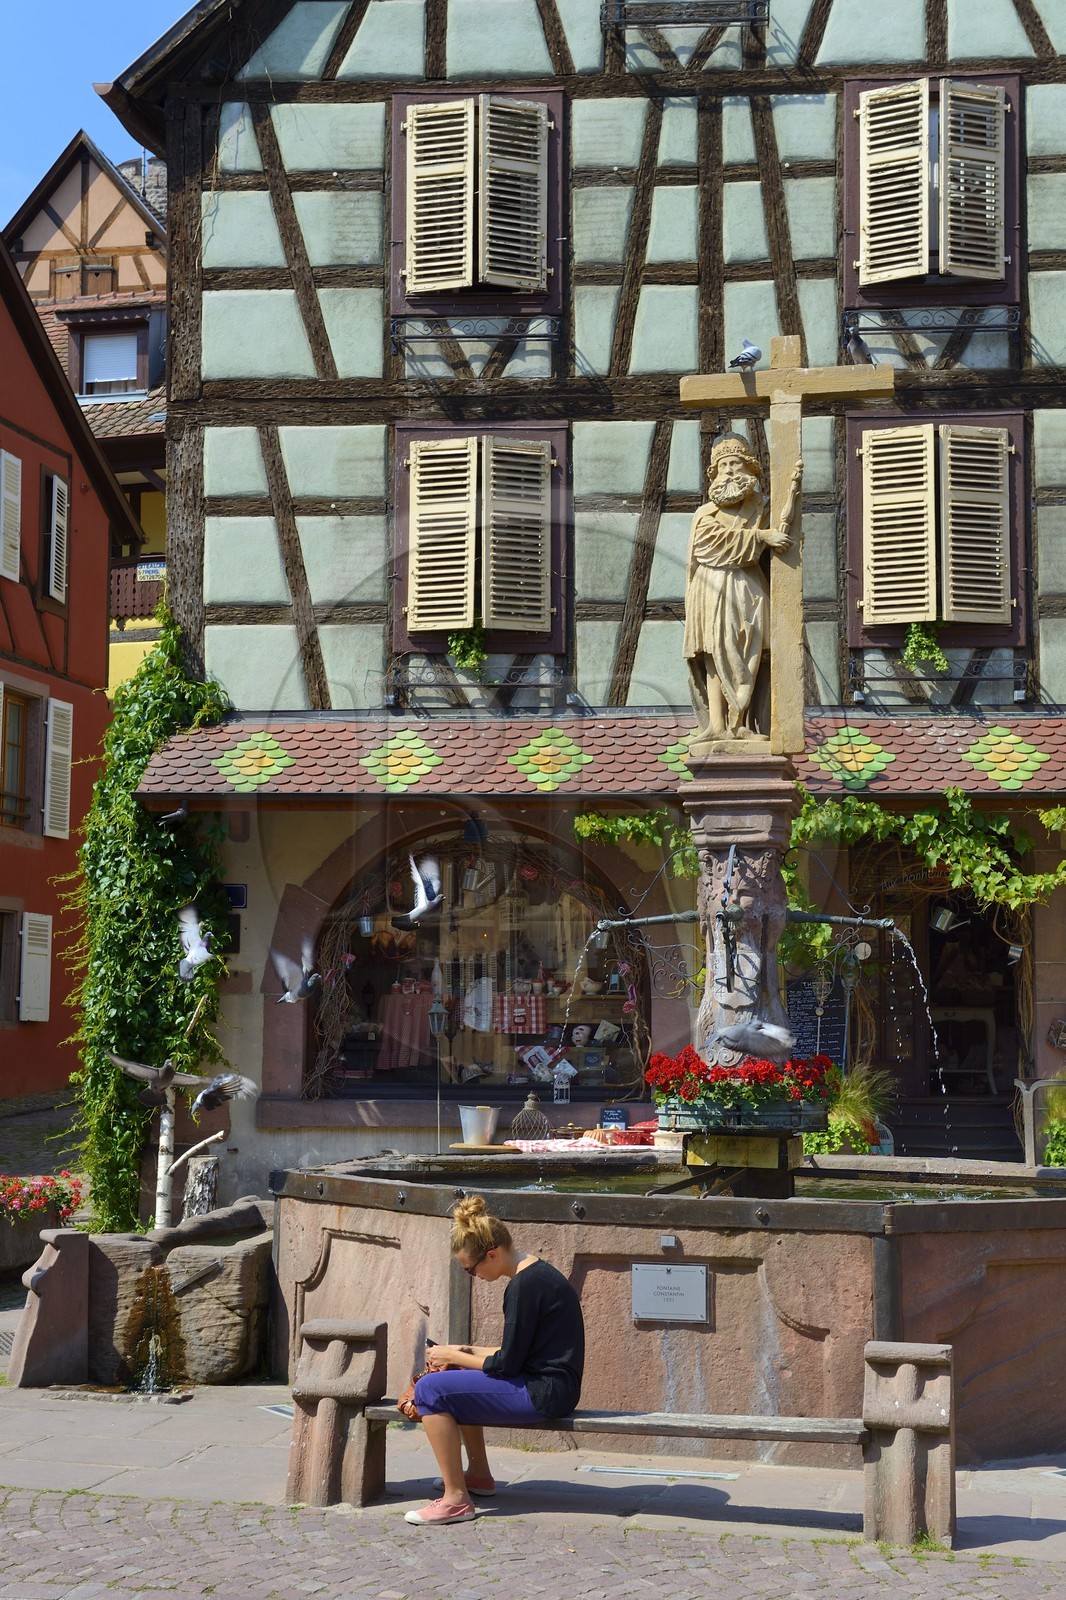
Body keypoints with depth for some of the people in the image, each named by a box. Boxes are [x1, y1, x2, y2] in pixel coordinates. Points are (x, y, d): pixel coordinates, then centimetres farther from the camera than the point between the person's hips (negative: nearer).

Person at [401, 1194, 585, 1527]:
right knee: (458, 1379, 29)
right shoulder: (535, 1271, 11)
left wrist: (453, 1357, -5)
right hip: (547, 1386, 11)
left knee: (431, 1389, -15)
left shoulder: (524, 1285, -20)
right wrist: (465, 1352, 10)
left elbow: (507, 1364, -18)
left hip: (543, 1393, -11)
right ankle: (478, 1474, 33)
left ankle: (455, 1499, -12)